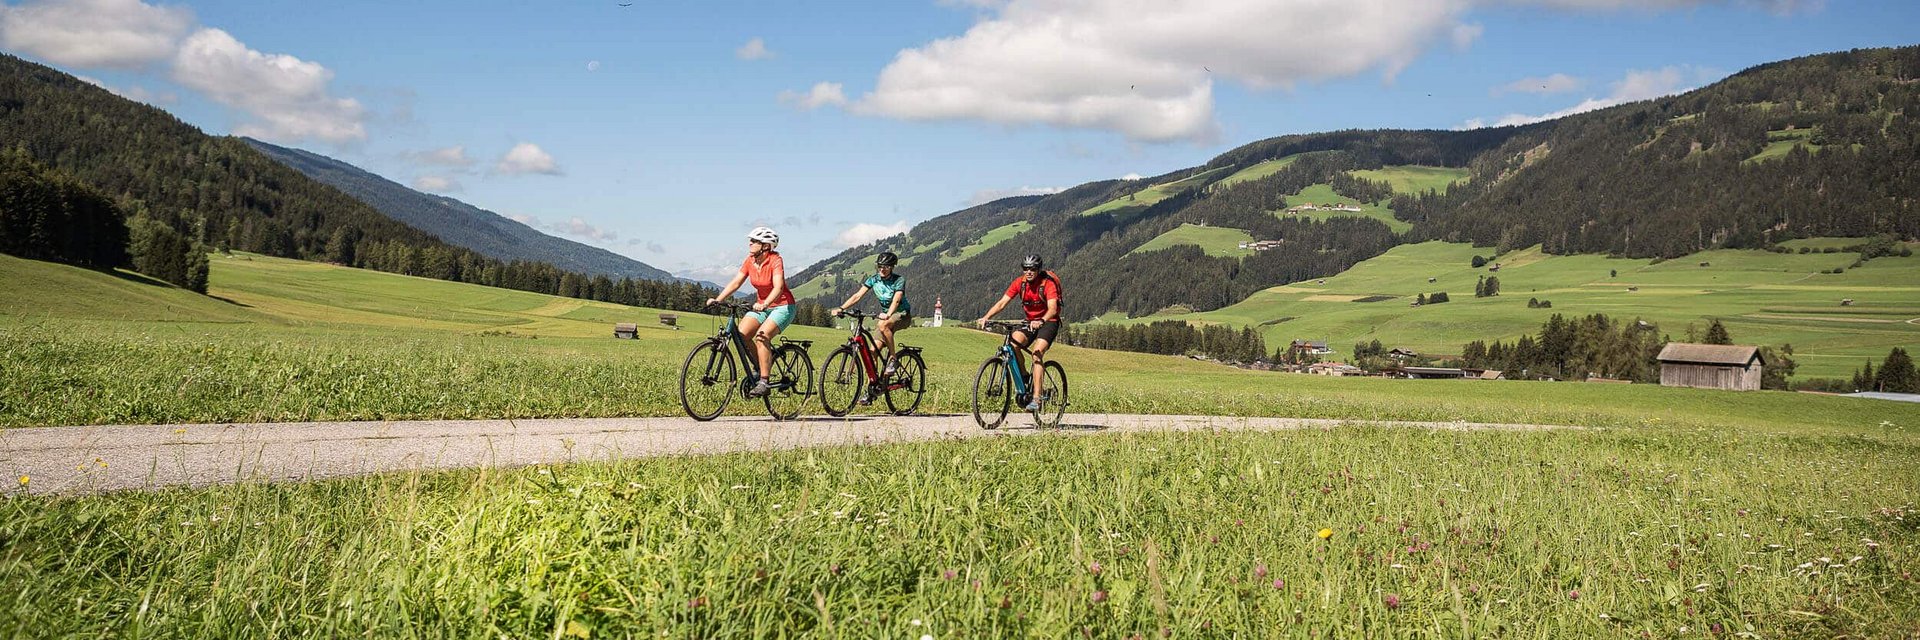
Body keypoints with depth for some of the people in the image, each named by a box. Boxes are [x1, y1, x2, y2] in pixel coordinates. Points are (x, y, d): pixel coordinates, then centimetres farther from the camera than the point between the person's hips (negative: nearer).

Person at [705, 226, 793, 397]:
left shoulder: (775, 260, -19)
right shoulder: (750, 260, -2)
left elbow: (778, 287, -32)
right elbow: (736, 282, -5)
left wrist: (764, 304, -49)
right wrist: (718, 299, -18)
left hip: (782, 306, -6)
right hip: (761, 305, 6)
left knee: (761, 336, -27)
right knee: (741, 334, -15)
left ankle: (764, 383, -22)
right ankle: (760, 368, 5)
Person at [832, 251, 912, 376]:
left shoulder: (899, 280, -17)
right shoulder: (873, 280, -4)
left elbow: (896, 300, -33)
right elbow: (858, 295, -14)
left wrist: (887, 315, -53)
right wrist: (841, 308, -28)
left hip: (903, 315, -5)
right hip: (885, 315, 5)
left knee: (883, 324, -37)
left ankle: (892, 358, -24)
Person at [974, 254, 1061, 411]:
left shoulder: (1048, 284, -20)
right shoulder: (1020, 282, -7)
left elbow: (1052, 309, -33)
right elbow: (1002, 302, -12)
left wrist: (1041, 321, -53)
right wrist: (985, 317, -27)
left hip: (1048, 322, -5)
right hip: (1030, 322, 5)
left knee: (1037, 354, -25)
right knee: (1013, 344, -23)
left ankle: (1036, 399, -27)